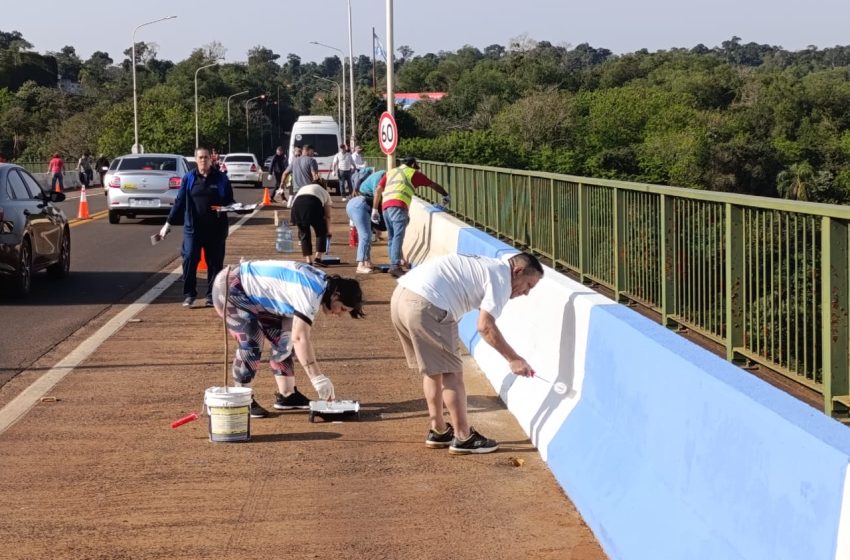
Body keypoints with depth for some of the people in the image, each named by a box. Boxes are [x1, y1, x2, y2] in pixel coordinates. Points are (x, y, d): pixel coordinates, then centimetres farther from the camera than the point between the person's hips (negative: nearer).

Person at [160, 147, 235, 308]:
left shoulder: (221, 178, 3)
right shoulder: (189, 178, 4)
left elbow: (229, 201, 9)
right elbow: (179, 201, 5)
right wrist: (168, 223, 4)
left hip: (215, 228, 1)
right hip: (193, 227, 0)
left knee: (215, 262, 5)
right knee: (189, 259, -9)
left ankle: (212, 296, 14)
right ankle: (189, 295, -1)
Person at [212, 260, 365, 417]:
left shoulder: (322, 282, 1)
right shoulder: (310, 293, -29)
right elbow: (300, 337, -33)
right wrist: (318, 378, -33)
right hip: (229, 289, -10)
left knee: (281, 338, 8)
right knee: (251, 344, -18)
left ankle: (287, 395, 15)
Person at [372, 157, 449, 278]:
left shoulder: (390, 172, 31)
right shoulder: (413, 173, 19)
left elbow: (378, 190, 20)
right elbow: (433, 185, 26)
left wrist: (375, 210, 19)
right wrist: (445, 196, 39)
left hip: (385, 205, 6)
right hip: (398, 205, -6)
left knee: (392, 236, 14)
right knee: (398, 235, -15)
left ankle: (394, 262, 15)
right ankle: (395, 266, -27)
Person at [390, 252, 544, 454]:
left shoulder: (487, 267, 26)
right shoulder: (502, 278, -3)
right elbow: (485, 326, -10)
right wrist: (514, 359, -5)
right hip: (425, 306, -10)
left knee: (433, 370, 22)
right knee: (452, 373, 2)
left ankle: (438, 431, 30)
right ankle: (463, 438, 9)